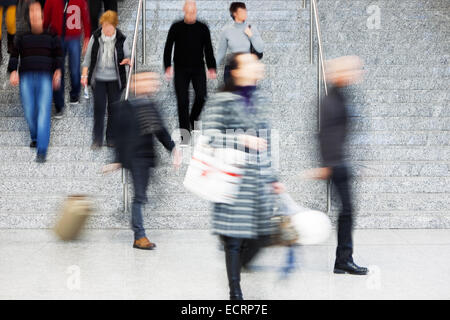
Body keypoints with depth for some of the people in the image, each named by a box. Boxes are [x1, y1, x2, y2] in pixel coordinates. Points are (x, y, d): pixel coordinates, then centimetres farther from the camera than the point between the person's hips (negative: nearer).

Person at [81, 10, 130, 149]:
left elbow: (128, 55, 6)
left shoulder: (121, 39, -5)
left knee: (113, 108, 5)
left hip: (115, 79, 0)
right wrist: (84, 75, -1)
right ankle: (97, 139, 5)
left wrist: (128, 60, -19)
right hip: (98, 78, 0)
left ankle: (111, 138, 18)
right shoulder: (95, 37, -2)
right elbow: (88, 56, 5)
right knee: (99, 108, -3)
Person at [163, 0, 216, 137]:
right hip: (181, 69, -1)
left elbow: (208, 49, 9)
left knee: (201, 96, -15)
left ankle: (193, 119, 16)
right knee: (183, 101, -5)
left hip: (198, 69, 1)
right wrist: (168, 67, -9)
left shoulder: (203, 28, 6)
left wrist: (211, 68, 1)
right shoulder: (176, 27, 2)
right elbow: (168, 48, 3)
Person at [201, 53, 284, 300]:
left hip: (259, 182, 7)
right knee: (235, 237, -2)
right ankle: (235, 293, 9)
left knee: (262, 233, 6)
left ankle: (239, 268, 29)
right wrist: (243, 139, -17)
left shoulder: (259, 102, 17)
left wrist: (272, 178, 21)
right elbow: (209, 135, -12)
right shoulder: (220, 101, -5)